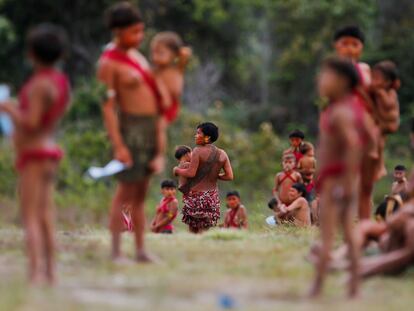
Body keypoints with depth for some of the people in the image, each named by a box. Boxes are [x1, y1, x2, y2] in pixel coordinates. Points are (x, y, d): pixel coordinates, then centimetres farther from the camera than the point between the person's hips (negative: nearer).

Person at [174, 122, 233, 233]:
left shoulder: (198, 151, -11)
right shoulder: (222, 154, 4)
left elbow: (191, 173, -16)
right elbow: (229, 176, 2)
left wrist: (177, 170, 2)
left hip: (196, 195, -5)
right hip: (212, 197, 5)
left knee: (192, 231, 3)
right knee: (204, 231, 9)